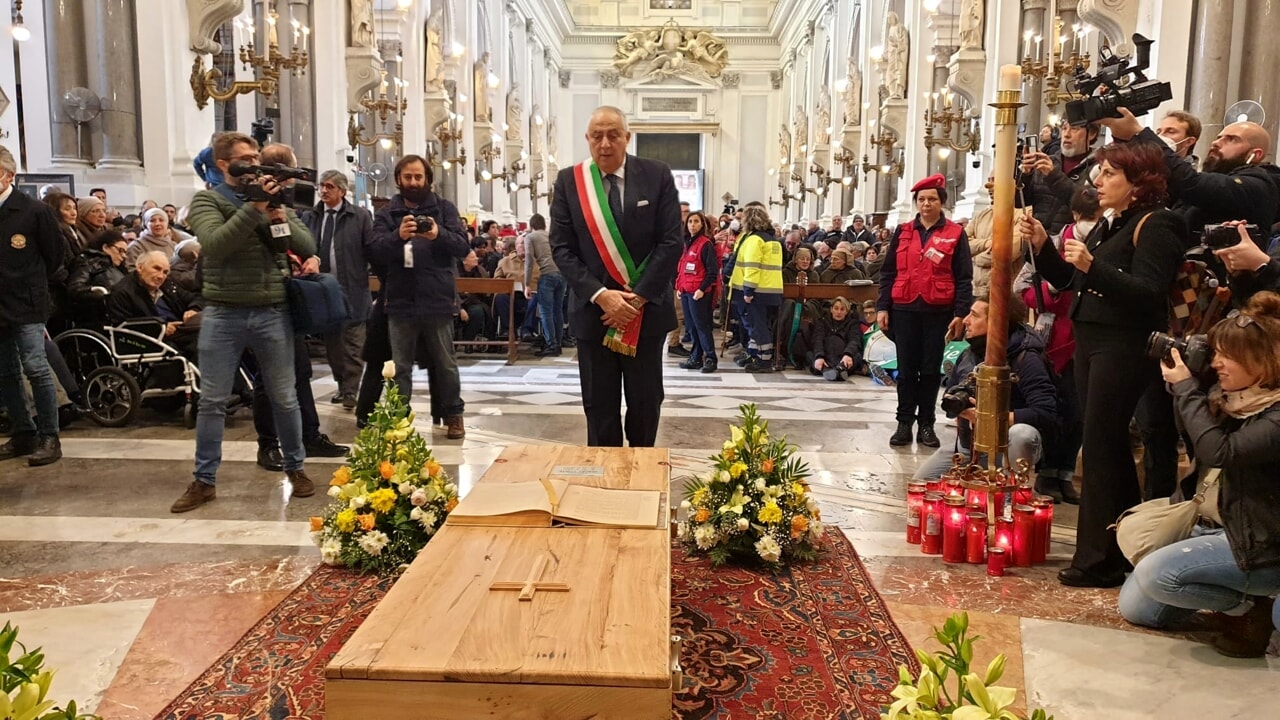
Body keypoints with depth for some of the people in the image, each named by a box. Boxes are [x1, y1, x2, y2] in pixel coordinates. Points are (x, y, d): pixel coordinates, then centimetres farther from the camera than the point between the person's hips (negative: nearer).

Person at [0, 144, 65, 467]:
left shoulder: (34, 210, -7)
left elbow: (54, 253, 2)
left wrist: (32, 285, 8)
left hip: (26, 305, -5)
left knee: (36, 369, -6)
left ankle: (49, 438, 1)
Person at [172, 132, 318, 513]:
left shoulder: (274, 198, 10)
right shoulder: (207, 200, 0)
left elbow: (308, 247, 5)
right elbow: (214, 245, -19)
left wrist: (284, 222, -14)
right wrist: (253, 208, -24)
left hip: (272, 313, 2)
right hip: (223, 314, -2)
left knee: (284, 398, 9)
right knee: (212, 401, 5)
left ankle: (295, 467, 25)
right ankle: (204, 480, 15)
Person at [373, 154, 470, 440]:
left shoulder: (444, 208, 6)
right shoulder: (387, 213, 9)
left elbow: (463, 246, -4)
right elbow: (377, 250, -7)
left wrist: (439, 235, -25)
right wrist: (398, 236, -27)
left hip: (438, 301, -1)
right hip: (401, 301, 1)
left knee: (445, 363, 8)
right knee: (400, 366, 5)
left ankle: (453, 415, 21)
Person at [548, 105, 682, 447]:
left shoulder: (657, 175, -1)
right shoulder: (568, 181, 1)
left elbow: (672, 241, -6)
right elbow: (562, 248, -3)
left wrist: (638, 297, -13)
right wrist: (600, 295, -15)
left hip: (647, 308, 0)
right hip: (593, 310, 0)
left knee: (646, 401, 10)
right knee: (599, 404, 8)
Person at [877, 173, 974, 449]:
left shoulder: (955, 234, 2)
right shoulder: (903, 232, 9)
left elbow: (964, 278, 0)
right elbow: (888, 272, 8)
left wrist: (961, 313, -8)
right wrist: (882, 307, 1)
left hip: (938, 311, -2)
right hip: (904, 309, 2)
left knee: (931, 369, 6)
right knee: (906, 369, 5)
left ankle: (926, 424, 14)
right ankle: (904, 423, 11)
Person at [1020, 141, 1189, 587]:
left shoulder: (1155, 224, -9)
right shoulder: (1107, 225, 18)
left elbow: (1150, 294, -20)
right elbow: (1066, 280, 17)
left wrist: (1092, 266, -28)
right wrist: (1042, 245, 3)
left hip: (1125, 347, -9)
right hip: (1090, 340, 9)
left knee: (1101, 447, -7)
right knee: (1108, 447, 13)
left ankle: (1098, 560, 0)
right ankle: (1123, 548, 24)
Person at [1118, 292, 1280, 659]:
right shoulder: (1237, 398, 4)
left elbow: (1218, 451, -33)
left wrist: (1186, 387, -22)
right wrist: (1180, 386, -2)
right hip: (1223, 525, 9)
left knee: (1155, 574, -25)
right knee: (1134, 607, 5)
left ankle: (1249, 608, -2)